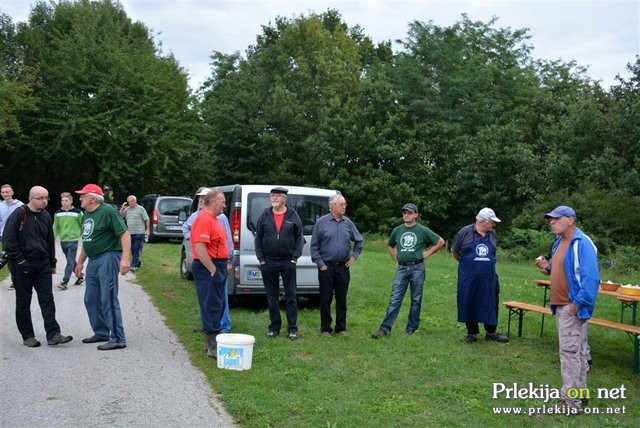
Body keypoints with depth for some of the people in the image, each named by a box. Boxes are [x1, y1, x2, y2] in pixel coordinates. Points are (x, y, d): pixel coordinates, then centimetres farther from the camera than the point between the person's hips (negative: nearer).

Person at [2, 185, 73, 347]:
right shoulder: (18, 215, -9)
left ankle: (53, 334, -2)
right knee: (23, 302, 6)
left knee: (47, 300, -1)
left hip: (43, 264, 5)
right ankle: (27, 336, 16)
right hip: (23, 265, -4)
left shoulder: (45, 216, 9)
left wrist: (52, 263, 17)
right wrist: (19, 260, -13)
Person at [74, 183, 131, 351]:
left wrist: (125, 258, -27)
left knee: (109, 299, -8)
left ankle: (118, 339, -3)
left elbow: (124, 234, -18)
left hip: (107, 258, -9)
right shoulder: (87, 214, 14)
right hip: (93, 261, 9)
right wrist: (80, 262, 25)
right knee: (91, 299, 14)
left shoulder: (108, 211, -13)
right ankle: (101, 333, 27)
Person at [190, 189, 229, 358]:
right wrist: (213, 270, -22)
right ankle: (213, 347, -4)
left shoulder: (213, 219, 17)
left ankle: (211, 341, 25)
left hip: (216, 267, 11)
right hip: (208, 268, -11)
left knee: (217, 306, 15)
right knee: (212, 307, -7)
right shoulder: (204, 220, -16)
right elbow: (199, 248, -24)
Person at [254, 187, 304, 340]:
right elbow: (258, 238, 7)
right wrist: (261, 259, 0)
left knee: (291, 297, 1)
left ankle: (292, 329, 8)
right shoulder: (265, 216, 5)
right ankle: (274, 327, 18)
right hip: (268, 263, 2)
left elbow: (299, 238, 3)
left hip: (288, 262, -2)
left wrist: (295, 257, -5)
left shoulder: (293, 215, 2)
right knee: (272, 297, 8)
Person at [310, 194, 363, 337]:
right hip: (326, 267, -3)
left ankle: (341, 328, 20)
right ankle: (325, 329, 14)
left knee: (342, 299, 10)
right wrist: (320, 264, -7)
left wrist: (354, 256, 10)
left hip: (343, 267, 3)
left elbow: (359, 241, 19)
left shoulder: (348, 223, 6)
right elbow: (314, 245, -3)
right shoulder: (321, 222, -4)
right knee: (326, 299, 3)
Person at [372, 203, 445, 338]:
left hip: (417, 268, -2)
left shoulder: (423, 230, -2)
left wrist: (428, 253, -1)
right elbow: (390, 246, 24)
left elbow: (441, 242, 3)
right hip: (401, 268, 2)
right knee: (395, 299, -2)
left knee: (416, 300, 6)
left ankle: (411, 329, 16)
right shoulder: (397, 231, 7)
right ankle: (385, 328, -4)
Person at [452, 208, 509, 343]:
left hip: (488, 277, 3)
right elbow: (454, 250, 6)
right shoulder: (465, 232, -6)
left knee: (491, 304, 8)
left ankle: (491, 332, 22)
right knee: (469, 304, 4)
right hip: (468, 277, -3)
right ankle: (472, 333, 16)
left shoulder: (493, 234, 7)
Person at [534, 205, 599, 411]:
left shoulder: (582, 243, -17)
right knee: (576, 350, 17)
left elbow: (591, 278, -22)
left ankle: (571, 400, 0)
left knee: (570, 351, -6)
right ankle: (579, 391, 28)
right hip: (560, 305, 10)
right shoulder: (559, 242, 12)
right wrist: (548, 267, 4)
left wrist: (576, 304, -23)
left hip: (572, 307, -10)